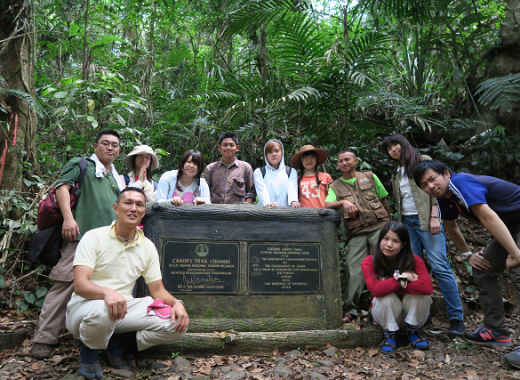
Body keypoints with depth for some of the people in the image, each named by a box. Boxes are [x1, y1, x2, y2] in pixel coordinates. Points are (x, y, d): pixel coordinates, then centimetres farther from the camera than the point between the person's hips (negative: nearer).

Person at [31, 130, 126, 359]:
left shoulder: (118, 179, 28)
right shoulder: (81, 165, 10)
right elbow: (62, 187, -3)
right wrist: (68, 217, -16)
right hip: (83, 235, -6)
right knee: (66, 283, -11)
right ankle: (44, 339, -3)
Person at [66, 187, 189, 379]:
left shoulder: (148, 247, 6)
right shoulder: (94, 237, -8)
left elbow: (157, 289, 7)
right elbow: (80, 285, -19)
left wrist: (176, 303, -15)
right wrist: (107, 293, -41)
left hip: (125, 307, 4)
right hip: (87, 305, -4)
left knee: (177, 321, -16)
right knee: (101, 312, -40)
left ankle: (118, 344, 0)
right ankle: (89, 349, -5)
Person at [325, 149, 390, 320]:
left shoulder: (370, 177, 14)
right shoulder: (335, 186, 13)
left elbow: (383, 200, 19)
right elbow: (327, 204, -4)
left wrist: (389, 222, 17)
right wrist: (342, 202, -22)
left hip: (378, 227, 0)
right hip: (356, 233, 0)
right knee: (353, 271, -7)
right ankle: (348, 309, 1)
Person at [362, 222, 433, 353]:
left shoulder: (415, 261, -16)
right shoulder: (369, 262, -18)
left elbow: (428, 287, -33)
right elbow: (375, 289, -33)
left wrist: (389, 285, -31)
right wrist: (401, 279, -32)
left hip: (411, 311, 1)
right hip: (384, 312, -1)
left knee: (421, 293, -28)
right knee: (387, 296, -33)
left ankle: (413, 332, -5)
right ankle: (390, 335, -8)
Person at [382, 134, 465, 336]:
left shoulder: (423, 161, 5)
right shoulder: (396, 172, 22)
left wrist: (434, 217, -13)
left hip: (426, 219, -6)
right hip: (407, 222, 6)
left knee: (439, 267, -12)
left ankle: (456, 318, -7)